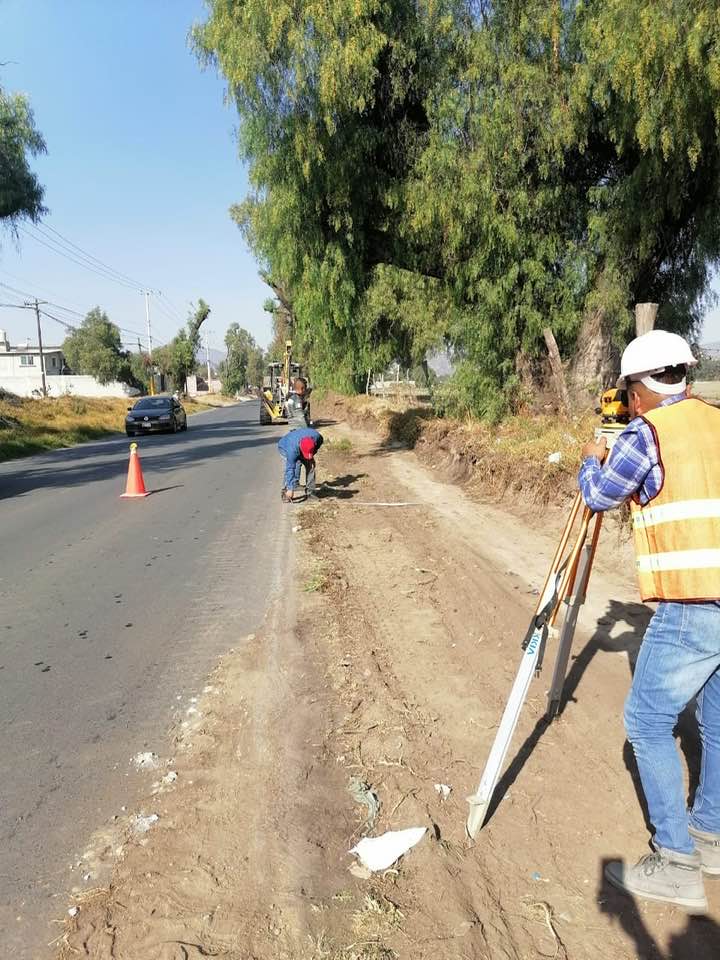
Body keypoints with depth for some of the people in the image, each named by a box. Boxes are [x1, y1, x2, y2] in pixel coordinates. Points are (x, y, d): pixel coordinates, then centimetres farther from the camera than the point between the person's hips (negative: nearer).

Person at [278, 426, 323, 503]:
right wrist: (290, 489, -40)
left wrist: (312, 455, -15)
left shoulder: (316, 436, -34)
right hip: (284, 447, -5)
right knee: (297, 463, -29)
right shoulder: (292, 449, -44)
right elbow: (290, 469, -40)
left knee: (310, 464, -10)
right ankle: (286, 489, -23)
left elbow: (320, 442, -7)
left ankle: (310, 492, -1)